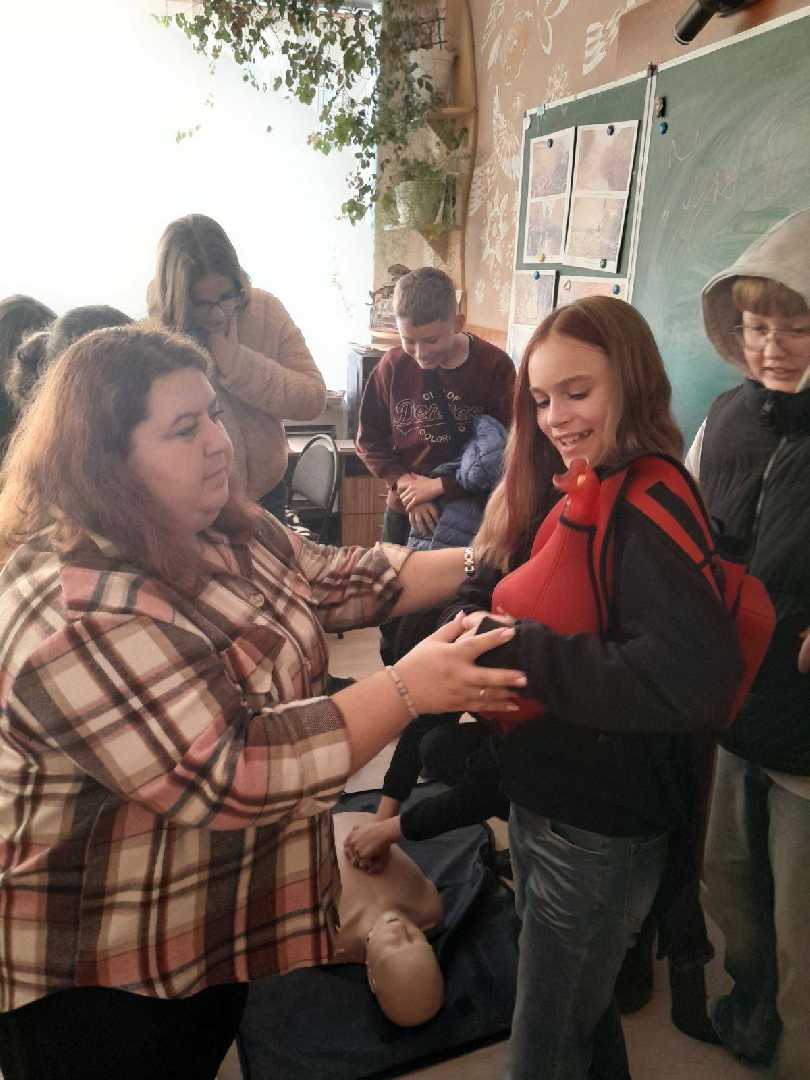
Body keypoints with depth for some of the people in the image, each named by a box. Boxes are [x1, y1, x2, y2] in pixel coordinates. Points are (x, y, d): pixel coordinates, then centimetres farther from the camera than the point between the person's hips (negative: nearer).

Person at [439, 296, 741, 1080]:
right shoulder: (569, 491, 2)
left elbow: (697, 679, -36)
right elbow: (491, 592, 4)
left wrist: (514, 648, -32)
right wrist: (475, 626, -19)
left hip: (601, 831, -7)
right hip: (541, 798, 7)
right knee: (577, 1016, 29)